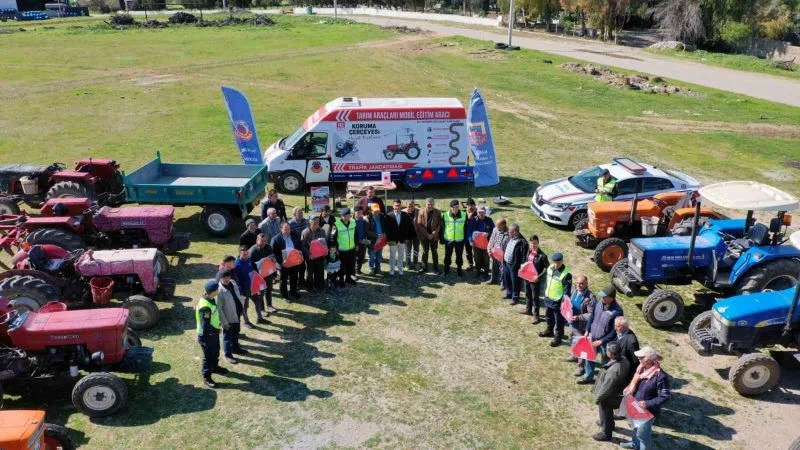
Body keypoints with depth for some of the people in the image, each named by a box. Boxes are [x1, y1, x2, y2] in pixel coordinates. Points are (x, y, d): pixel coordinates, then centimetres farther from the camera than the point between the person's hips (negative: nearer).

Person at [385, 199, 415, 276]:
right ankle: (391, 270, 19)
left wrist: (406, 238, -1)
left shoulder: (406, 216, -2)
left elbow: (409, 227, 3)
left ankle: (400, 269, 23)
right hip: (393, 240, -2)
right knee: (392, 256, 8)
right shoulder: (389, 216, -7)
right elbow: (387, 229, -6)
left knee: (401, 256, 11)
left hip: (402, 240, 2)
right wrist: (390, 239, -10)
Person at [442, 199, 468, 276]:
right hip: (448, 240, 0)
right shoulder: (445, 215, -6)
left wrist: (466, 239, 2)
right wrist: (442, 239, 0)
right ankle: (446, 269, 29)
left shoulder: (464, 215, -5)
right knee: (447, 255, 12)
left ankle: (459, 269, 27)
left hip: (460, 240, 0)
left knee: (459, 255, 11)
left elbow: (466, 228, 3)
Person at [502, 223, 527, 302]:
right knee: (507, 280, 23)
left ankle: (515, 298, 24)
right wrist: (503, 259, 15)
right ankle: (509, 294, 43)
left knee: (515, 282, 8)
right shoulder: (510, 238, 2)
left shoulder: (522, 242, -23)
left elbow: (524, 256, -20)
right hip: (506, 263, 8)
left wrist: (521, 267, -20)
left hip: (514, 265, -8)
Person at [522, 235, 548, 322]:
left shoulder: (542, 255, -22)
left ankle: (536, 316, 13)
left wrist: (539, 277, -22)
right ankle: (528, 310, 43)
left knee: (535, 297, 2)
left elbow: (547, 268, -17)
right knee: (528, 294, 23)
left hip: (535, 279, -7)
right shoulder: (529, 251, 0)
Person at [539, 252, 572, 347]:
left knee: (559, 321, 8)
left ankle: (558, 337, 23)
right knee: (548, 317, 26)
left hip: (558, 302, -8)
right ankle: (550, 331, 47)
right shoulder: (550, 268, -2)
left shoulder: (566, 274, -25)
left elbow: (567, 291, -20)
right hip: (548, 298, 8)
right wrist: (545, 294, 18)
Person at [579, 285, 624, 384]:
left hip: (605, 342, -6)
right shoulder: (599, 302, -10)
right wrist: (587, 331, 6)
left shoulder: (617, 311, -27)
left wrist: (601, 341, -18)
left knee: (605, 363, 13)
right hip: (592, 337, 6)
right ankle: (589, 377, 44)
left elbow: (615, 332, -20)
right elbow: (592, 316, 7)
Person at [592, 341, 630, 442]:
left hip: (609, 397, -8)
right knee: (608, 412, 33)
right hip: (617, 393, 8)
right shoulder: (624, 360, -16)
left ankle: (606, 433, 38)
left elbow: (606, 388, -30)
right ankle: (609, 425, 57)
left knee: (605, 414, 17)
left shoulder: (613, 370, -42)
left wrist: (597, 398, -12)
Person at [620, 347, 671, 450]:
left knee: (642, 432, 12)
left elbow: (665, 396, -24)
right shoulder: (642, 368, -7)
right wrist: (630, 390, -7)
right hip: (636, 407, 7)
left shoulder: (660, 376, -30)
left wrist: (648, 403, -30)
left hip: (648, 411, -7)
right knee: (636, 427, 29)